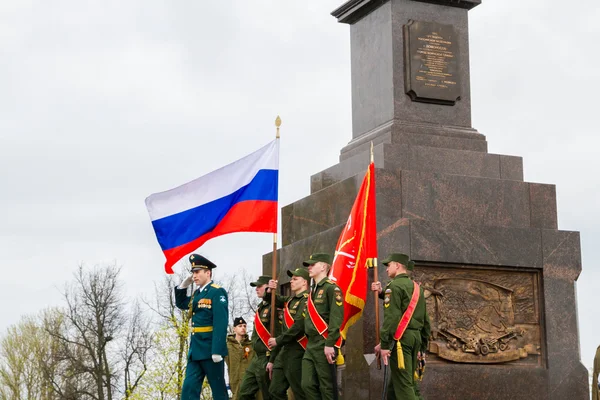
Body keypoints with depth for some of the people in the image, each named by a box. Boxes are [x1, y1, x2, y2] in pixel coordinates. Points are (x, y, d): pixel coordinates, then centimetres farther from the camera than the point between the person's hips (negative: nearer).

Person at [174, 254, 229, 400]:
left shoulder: (217, 292, -10)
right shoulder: (196, 294, 15)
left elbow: (221, 323, -18)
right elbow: (181, 304, 33)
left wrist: (217, 350, -24)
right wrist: (183, 285, 15)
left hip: (211, 349, -8)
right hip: (196, 350, 8)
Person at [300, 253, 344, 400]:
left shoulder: (331, 288, -9)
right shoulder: (313, 291, 20)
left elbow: (336, 318, -18)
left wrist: (329, 344, -23)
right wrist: (310, 343, 18)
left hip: (325, 346, -9)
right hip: (311, 345, 9)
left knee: (327, 388, -4)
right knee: (308, 385, 4)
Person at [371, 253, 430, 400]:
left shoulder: (395, 285, -8)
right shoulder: (417, 287, 18)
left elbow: (391, 317, -17)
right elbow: (425, 320, 20)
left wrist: (384, 344, -16)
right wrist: (422, 345, 24)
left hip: (400, 338, -9)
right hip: (415, 337, 9)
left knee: (403, 384, -8)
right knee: (408, 382, 13)